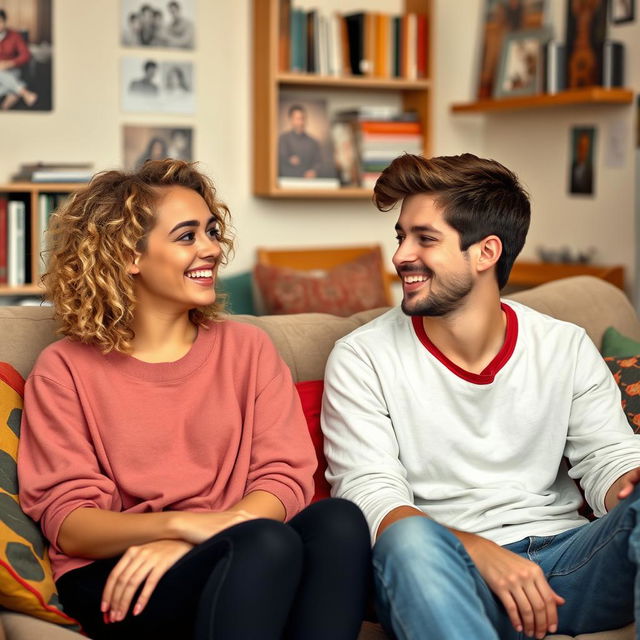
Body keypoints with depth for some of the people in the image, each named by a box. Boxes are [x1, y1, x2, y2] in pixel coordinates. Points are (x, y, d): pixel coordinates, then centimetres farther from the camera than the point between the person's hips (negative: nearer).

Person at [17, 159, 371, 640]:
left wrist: (180, 546, -16)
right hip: (116, 580, -3)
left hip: (236, 557, 4)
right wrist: (183, 524, -22)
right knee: (266, 542, -34)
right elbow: (67, 520, -3)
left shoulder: (247, 347, 13)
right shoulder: (66, 369, 6)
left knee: (338, 519, -29)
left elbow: (286, 479, 2)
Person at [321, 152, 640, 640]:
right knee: (410, 536, -37)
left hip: (563, 557, 3)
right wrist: (483, 554, -25)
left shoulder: (567, 348, 10)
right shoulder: (360, 360, 1)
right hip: (453, 569, -2)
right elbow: (368, 494, -9)